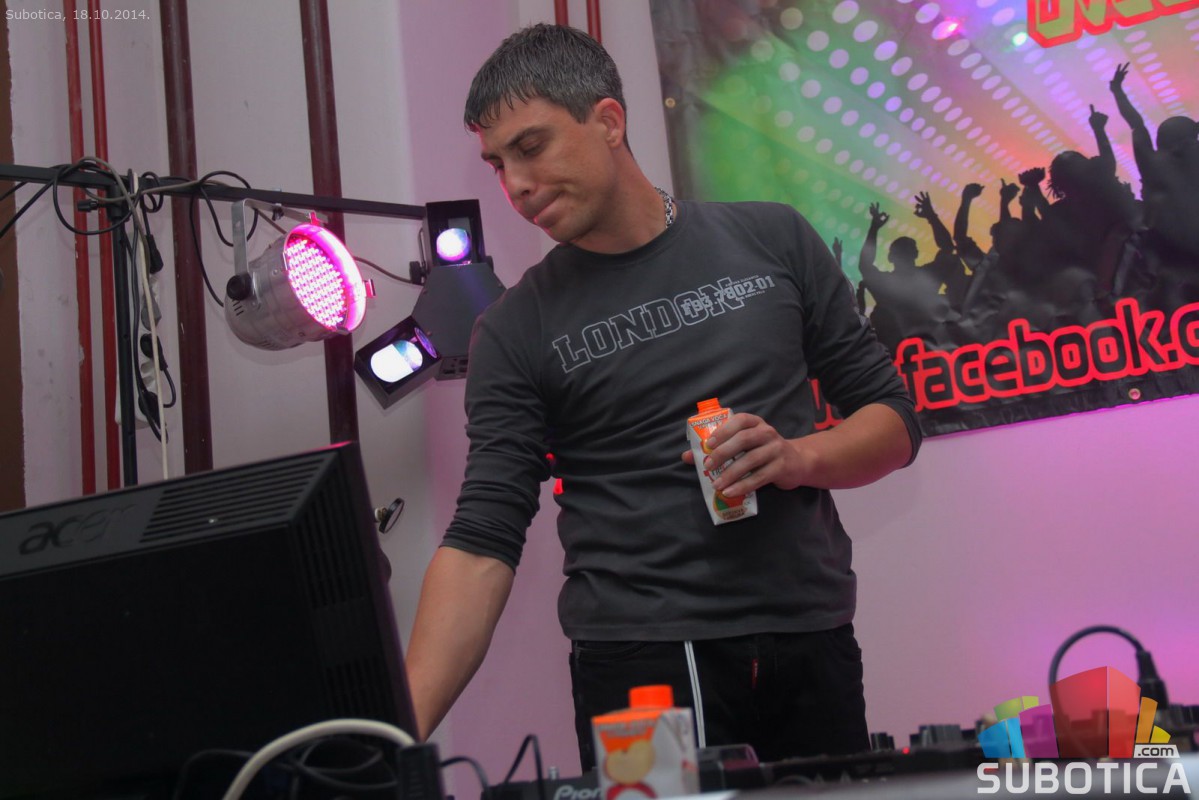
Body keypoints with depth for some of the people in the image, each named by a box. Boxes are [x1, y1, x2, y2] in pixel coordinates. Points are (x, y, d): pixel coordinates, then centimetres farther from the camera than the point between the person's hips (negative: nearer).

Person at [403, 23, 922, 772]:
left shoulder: (772, 240, 5)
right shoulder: (518, 331, 0)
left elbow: (893, 419, 9)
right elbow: (484, 542, -6)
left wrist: (799, 456, -12)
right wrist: (403, 727, -19)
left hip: (812, 649, 2)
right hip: (641, 663, -1)